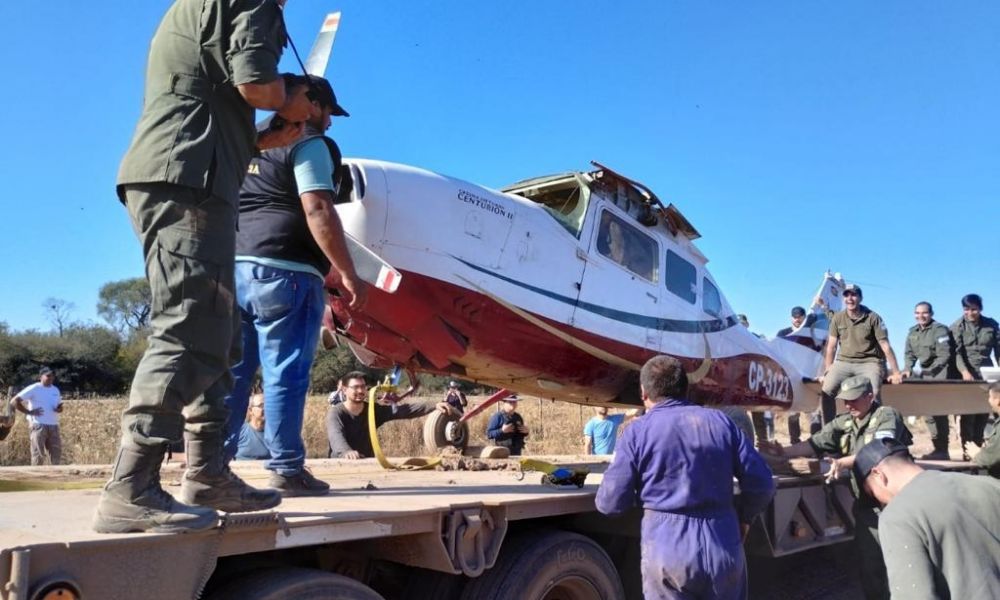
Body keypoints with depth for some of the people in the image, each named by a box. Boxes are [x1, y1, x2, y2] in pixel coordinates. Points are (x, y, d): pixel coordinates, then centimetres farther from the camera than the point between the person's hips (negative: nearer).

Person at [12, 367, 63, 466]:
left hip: (53, 426, 6)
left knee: (56, 453, 6)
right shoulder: (34, 389, -5)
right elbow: (14, 401, -9)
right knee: (38, 454, -3)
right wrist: (29, 412, -13)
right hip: (38, 425, -6)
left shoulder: (55, 390, 15)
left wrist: (59, 408, -2)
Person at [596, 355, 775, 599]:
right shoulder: (721, 421, 5)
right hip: (724, 549, 3)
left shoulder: (637, 431, -4)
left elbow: (611, 503, -4)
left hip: (668, 553, -3)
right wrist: (743, 516, 23)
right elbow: (762, 485, 4)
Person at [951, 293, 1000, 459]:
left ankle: (978, 448, 16)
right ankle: (967, 450, -1)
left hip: (986, 374, 3)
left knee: (983, 413, 5)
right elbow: (956, 352, -12)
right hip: (965, 374, -3)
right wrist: (964, 371, -27)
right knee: (967, 414, -5)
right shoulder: (957, 327, -3)